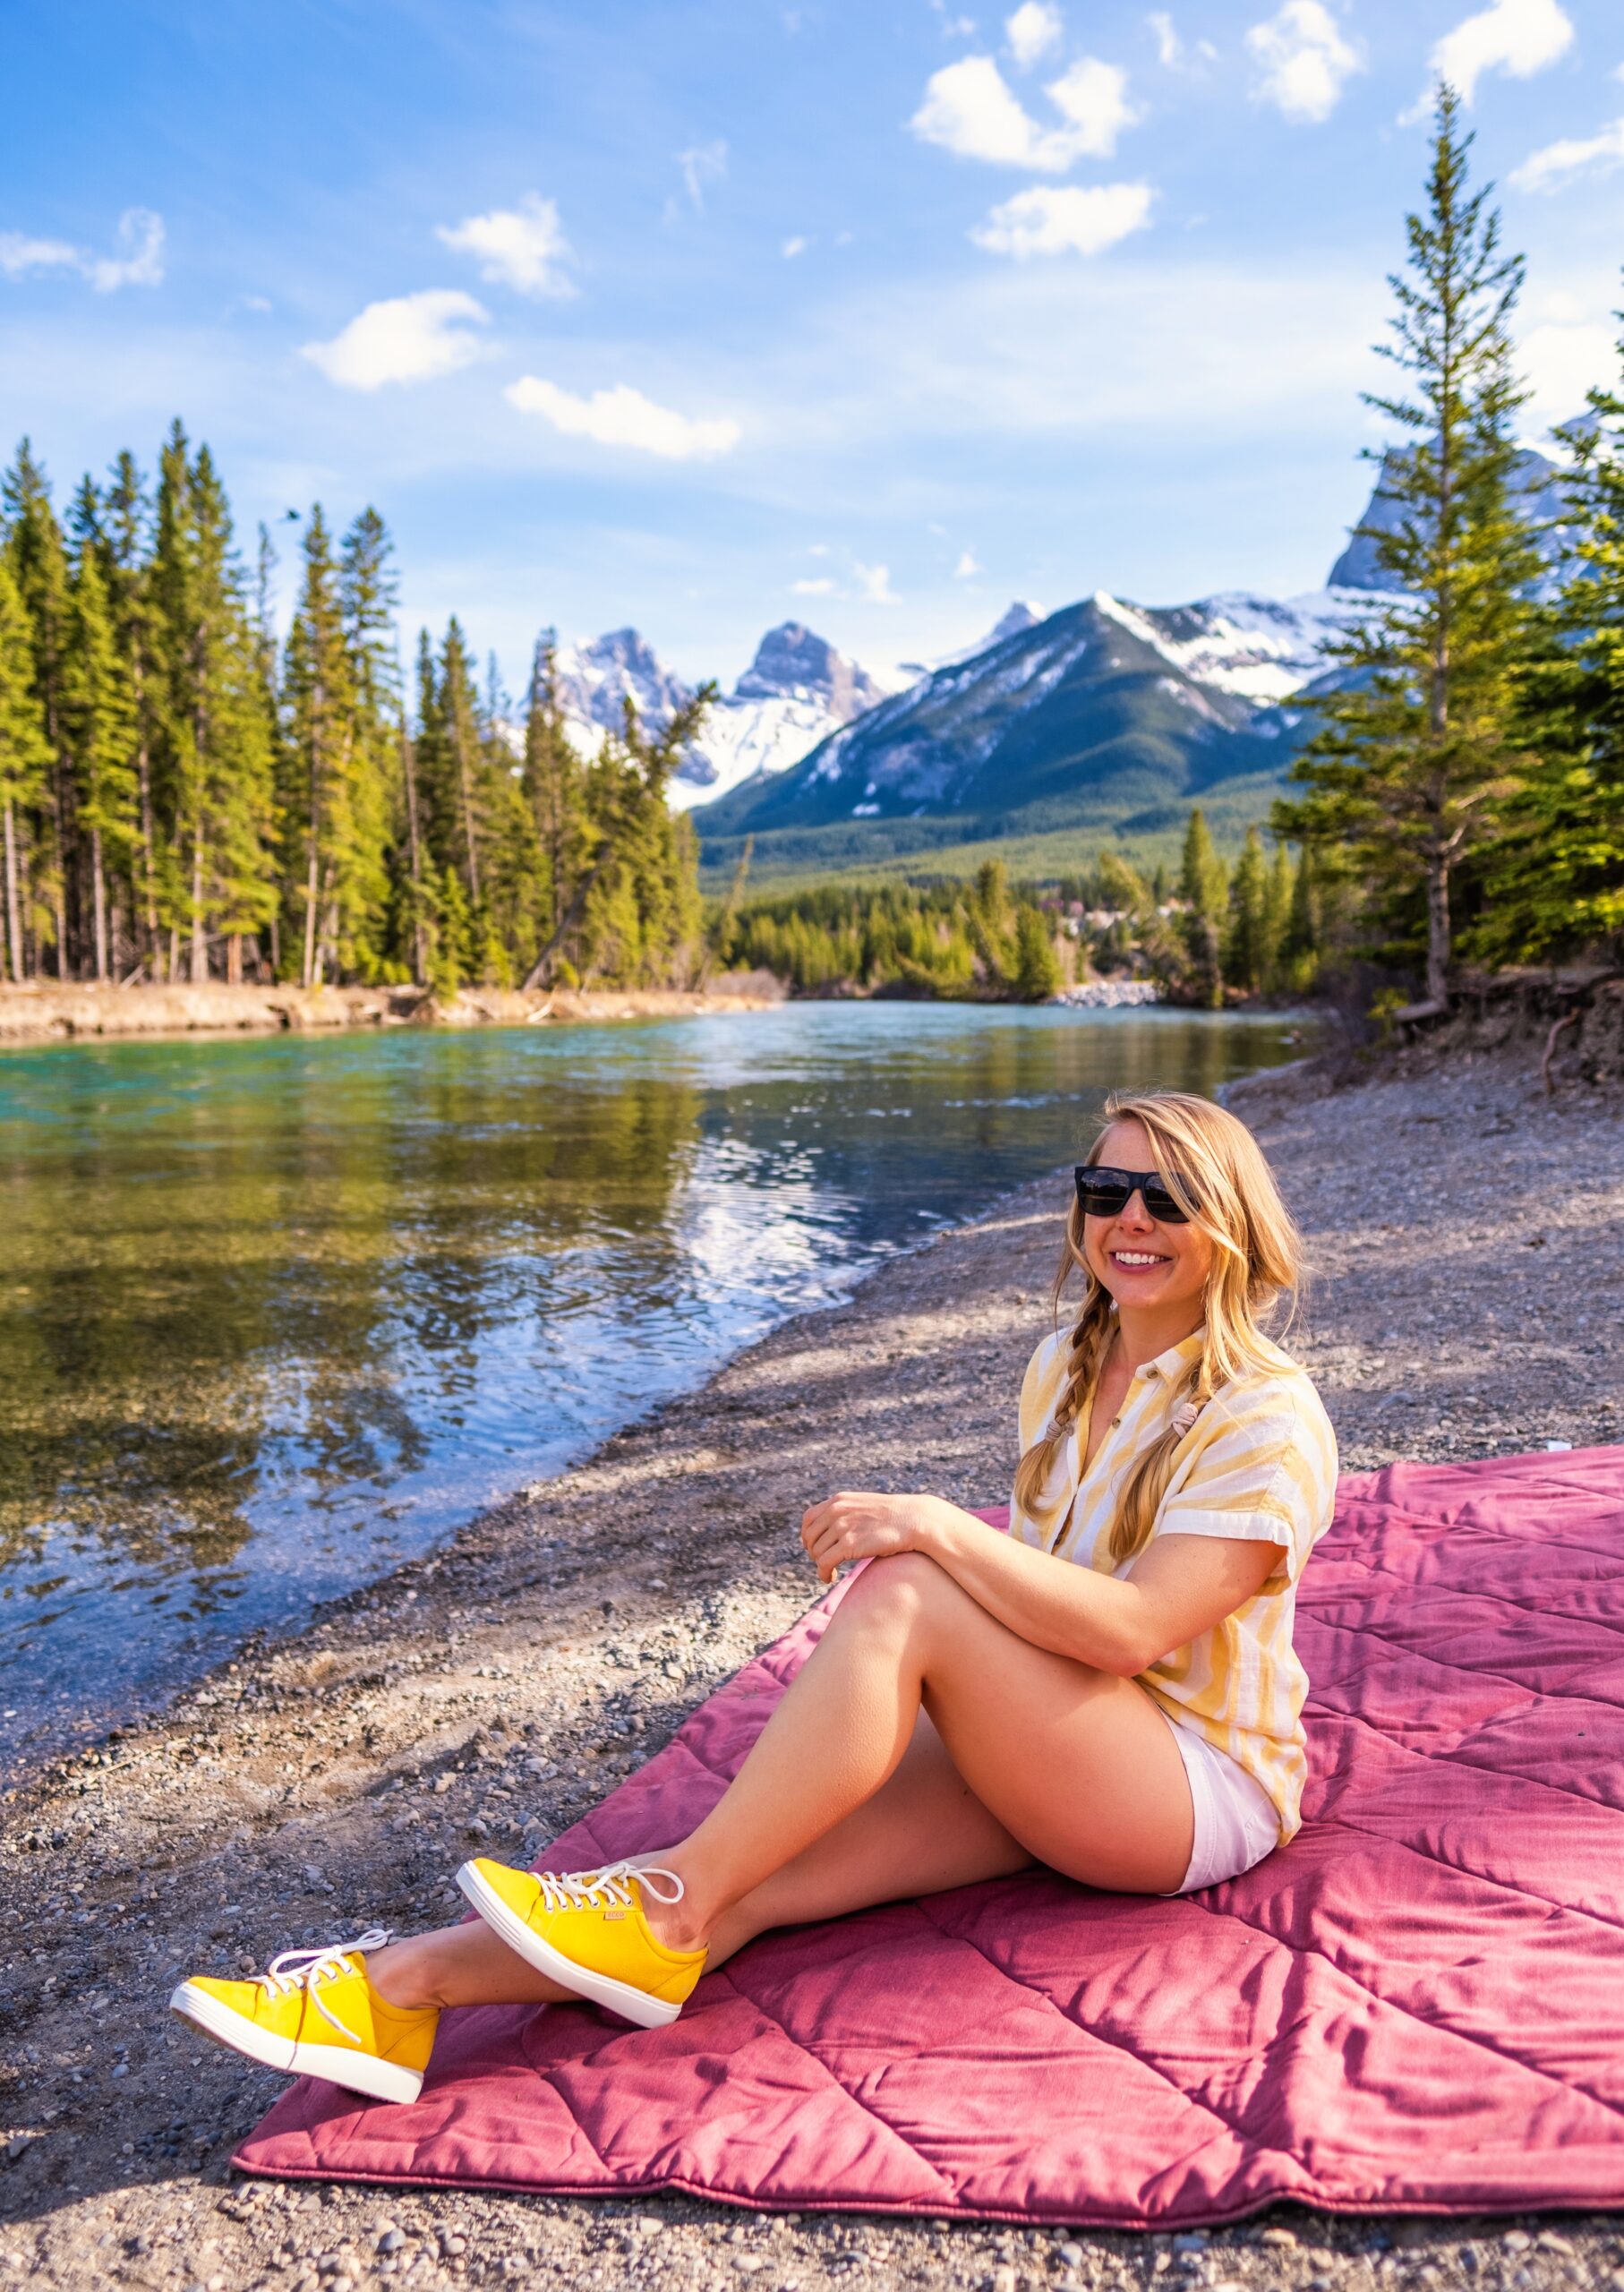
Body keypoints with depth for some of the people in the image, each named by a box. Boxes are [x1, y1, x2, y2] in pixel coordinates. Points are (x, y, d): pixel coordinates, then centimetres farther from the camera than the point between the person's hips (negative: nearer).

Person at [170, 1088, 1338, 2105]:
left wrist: (938, 1532, -28)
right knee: (765, 1868, -19)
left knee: (903, 1593, -31)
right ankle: (400, 1986, -24)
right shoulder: (1065, 1366, 9)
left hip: (1201, 1780, -6)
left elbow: (1128, 1629, -23)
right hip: (1045, 1767, 6)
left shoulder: (1267, 1417, -13)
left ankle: (667, 1911, -23)